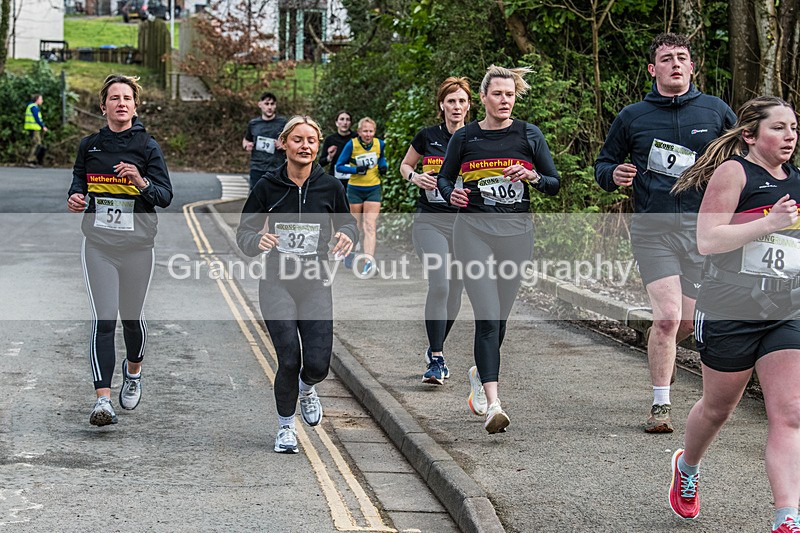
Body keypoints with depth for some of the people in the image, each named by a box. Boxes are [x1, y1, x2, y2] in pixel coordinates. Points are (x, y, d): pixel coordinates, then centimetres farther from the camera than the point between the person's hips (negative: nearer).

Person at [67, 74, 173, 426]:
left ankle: (133, 372, 43)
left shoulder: (147, 147, -3)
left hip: (137, 246, 0)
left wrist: (142, 182, -26)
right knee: (103, 320, -9)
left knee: (132, 317, 12)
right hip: (98, 245, 1)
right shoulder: (89, 145, 4)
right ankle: (102, 400, -14)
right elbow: (79, 181, 19)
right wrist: (75, 199, -3)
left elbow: (165, 197, -6)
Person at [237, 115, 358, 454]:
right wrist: (257, 240, -20)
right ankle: (285, 426, 13)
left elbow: (346, 222, 15)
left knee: (318, 365, -8)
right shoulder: (268, 187, -2)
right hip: (277, 283, -1)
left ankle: (306, 389, 32)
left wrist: (347, 235, -9)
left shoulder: (330, 186, 1)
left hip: (316, 285, 1)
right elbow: (244, 231, 3)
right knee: (289, 360, -12)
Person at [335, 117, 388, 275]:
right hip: (355, 189, -1)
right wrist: (356, 170, -22)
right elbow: (339, 166, -8)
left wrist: (383, 166, -2)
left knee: (370, 226, -12)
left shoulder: (379, 144, -3)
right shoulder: (351, 145, -12)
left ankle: (369, 261, -22)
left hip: (373, 190, 1)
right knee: (357, 226, 9)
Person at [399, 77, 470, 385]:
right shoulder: (427, 137, 1)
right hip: (430, 221, -2)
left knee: (454, 290, 8)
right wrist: (414, 177, -6)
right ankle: (436, 360, -14)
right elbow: (404, 165, 16)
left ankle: (435, 349, 29)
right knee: (439, 285, -18)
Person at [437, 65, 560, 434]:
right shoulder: (465, 137, 3)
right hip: (474, 230, -2)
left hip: (517, 232, 2)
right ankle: (492, 404, -20)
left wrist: (533, 177, -14)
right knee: (487, 316, -14)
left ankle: (480, 374, 41)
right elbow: (444, 178, 14)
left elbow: (555, 184, 7)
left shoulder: (529, 135, 5)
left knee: (499, 316, 11)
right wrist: (451, 194, -8)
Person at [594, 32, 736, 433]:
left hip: (702, 226, 2)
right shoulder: (632, 117, 7)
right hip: (652, 229, -1)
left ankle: (660, 351, 41)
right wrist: (613, 174, -6)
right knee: (667, 316, -13)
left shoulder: (716, 111, 7)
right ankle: (661, 405, -1)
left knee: (688, 321, 6)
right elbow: (603, 163, 17)